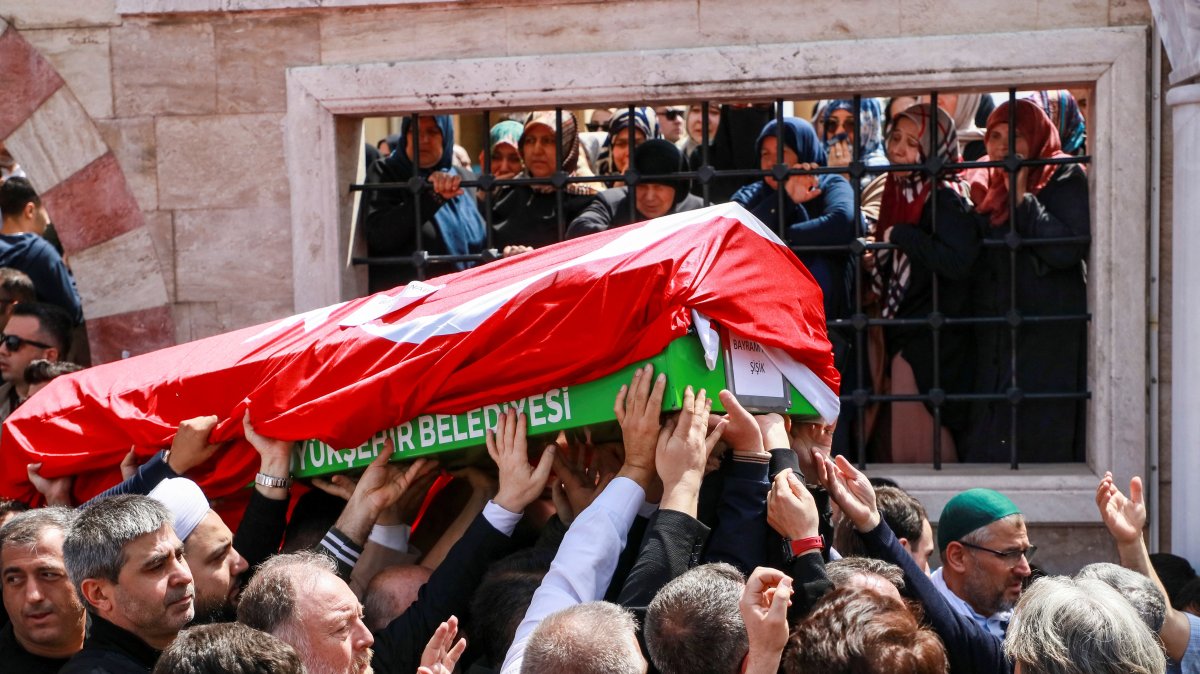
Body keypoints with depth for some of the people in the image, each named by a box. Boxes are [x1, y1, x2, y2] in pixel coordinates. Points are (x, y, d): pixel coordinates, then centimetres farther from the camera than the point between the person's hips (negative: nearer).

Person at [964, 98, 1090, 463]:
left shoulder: (1064, 178, -3)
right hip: (993, 334, 6)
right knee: (986, 441, 4)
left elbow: (1069, 250, -17)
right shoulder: (985, 183, 14)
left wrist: (1022, 196, -16)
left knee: (1039, 442, -7)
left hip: (1047, 336, -6)